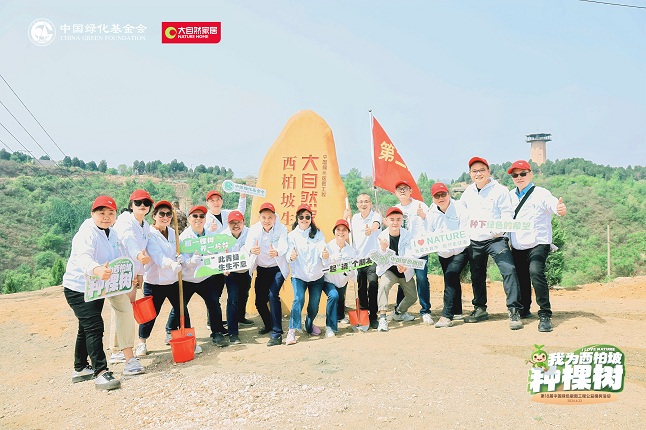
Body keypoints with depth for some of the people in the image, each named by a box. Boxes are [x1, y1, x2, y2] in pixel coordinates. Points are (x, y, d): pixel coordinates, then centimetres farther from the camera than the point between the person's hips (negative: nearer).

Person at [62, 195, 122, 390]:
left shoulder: (112, 234, 4)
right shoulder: (87, 234, -24)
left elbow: (120, 258, 13)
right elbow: (84, 258, -43)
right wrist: (97, 270, -63)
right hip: (78, 289, -9)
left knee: (86, 328, 20)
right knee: (94, 327, -18)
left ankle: (80, 368, 35)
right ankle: (101, 373, -18)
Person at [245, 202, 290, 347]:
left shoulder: (281, 229, -18)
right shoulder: (254, 229, -12)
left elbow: (283, 246, -33)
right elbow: (248, 244, -27)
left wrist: (276, 252, -56)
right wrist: (252, 249, -51)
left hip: (277, 268, -4)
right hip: (262, 269, 4)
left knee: (273, 295, -24)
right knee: (259, 300, 7)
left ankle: (277, 333, -16)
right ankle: (268, 324, 38)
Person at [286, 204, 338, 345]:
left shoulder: (318, 234, 2)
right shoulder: (292, 235, -2)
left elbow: (322, 250, -12)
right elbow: (289, 253, -12)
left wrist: (325, 254, -36)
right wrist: (291, 256, -37)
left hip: (316, 276, 2)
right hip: (299, 275, -2)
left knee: (314, 305, 5)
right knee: (299, 299, -24)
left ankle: (309, 324, 36)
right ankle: (292, 331, -17)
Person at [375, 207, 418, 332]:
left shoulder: (407, 235, -11)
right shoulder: (382, 237, -13)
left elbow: (409, 254, -22)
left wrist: (404, 266, -44)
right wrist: (383, 249, -39)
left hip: (405, 270, 3)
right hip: (388, 269, -3)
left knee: (412, 297, 9)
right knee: (383, 285, -33)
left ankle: (399, 312, 41)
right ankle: (382, 318, -32)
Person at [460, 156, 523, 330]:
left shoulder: (500, 190, -4)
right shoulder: (468, 192, 12)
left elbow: (507, 214, -9)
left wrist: (498, 229, -22)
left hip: (496, 239, -5)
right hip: (474, 241, 5)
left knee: (508, 270, -20)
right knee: (477, 276, 13)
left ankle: (514, 311, -16)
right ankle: (480, 309, 28)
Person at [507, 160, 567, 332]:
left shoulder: (540, 193, -8)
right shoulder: (510, 195, 10)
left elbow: (552, 203, -27)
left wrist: (561, 209, -48)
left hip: (538, 243, -6)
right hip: (517, 246, 6)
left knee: (535, 271, -27)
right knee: (521, 277, 13)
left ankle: (545, 315, -21)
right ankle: (524, 310, 36)